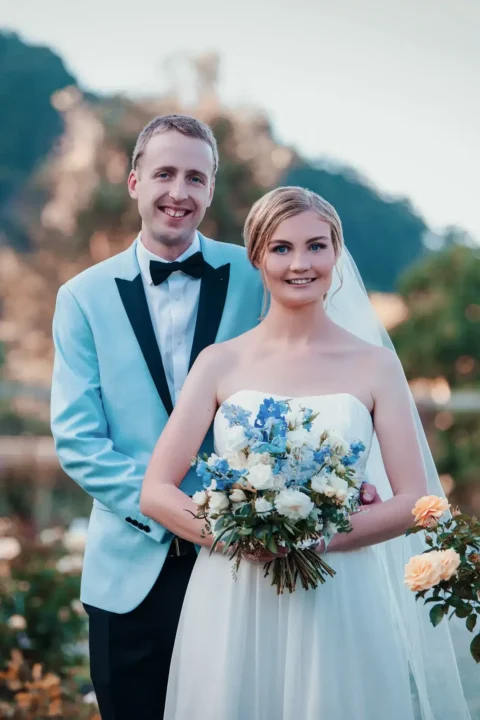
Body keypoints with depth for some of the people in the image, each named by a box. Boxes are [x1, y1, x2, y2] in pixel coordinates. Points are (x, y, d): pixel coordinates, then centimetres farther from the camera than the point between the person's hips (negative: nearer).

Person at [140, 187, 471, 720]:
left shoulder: (375, 365, 1)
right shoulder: (220, 364, 1)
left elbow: (413, 502, -2)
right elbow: (155, 492, -2)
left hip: (341, 605, 0)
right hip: (234, 607, 0)